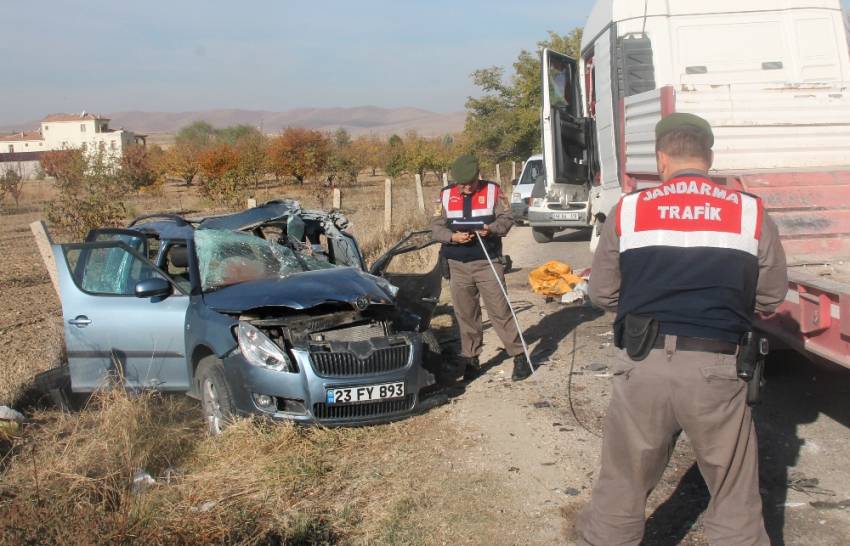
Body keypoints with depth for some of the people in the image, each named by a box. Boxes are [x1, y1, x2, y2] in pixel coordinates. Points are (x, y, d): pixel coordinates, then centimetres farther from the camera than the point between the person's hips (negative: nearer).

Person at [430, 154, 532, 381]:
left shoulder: (492, 191, 0)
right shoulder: (446, 195, 4)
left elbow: (507, 219, 1)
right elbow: (435, 227, 4)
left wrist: (490, 229, -20)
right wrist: (453, 236, -15)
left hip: (488, 264, -2)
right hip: (458, 266, 2)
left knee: (500, 311, -3)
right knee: (465, 315, 9)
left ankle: (519, 356, 5)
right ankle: (470, 359, 21)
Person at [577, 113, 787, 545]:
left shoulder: (627, 211, 1)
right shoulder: (751, 213, 2)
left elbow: (602, 293, 6)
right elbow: (770, 298, 9)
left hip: (642, 366, 1)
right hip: (715, 368, 0)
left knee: (619, 489, 15)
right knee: (734, 498, 16)